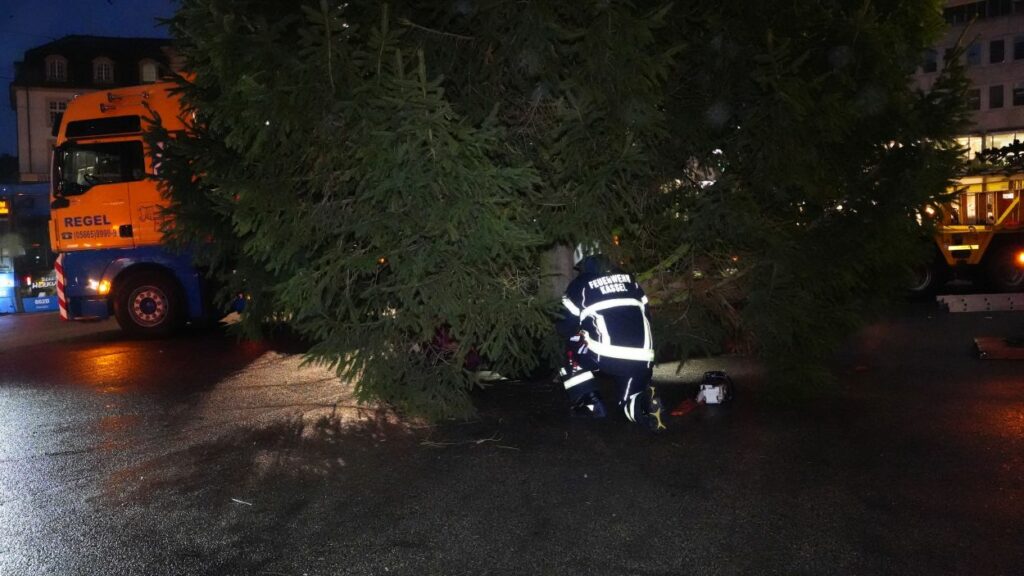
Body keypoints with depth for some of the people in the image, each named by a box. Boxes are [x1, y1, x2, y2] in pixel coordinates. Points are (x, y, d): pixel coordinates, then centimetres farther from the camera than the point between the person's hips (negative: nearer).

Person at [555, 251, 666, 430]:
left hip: (606, 356, -4)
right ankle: (646, 401, -8)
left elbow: (566, 327, 10)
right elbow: (646, 316, 23)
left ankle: (590, 403, 15)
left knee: (573, 351, 25)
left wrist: (578, 333, 32)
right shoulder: (628, 279, 20)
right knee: (630, 401, 26)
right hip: (642, 359, 5)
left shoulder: (580, 284, 8)